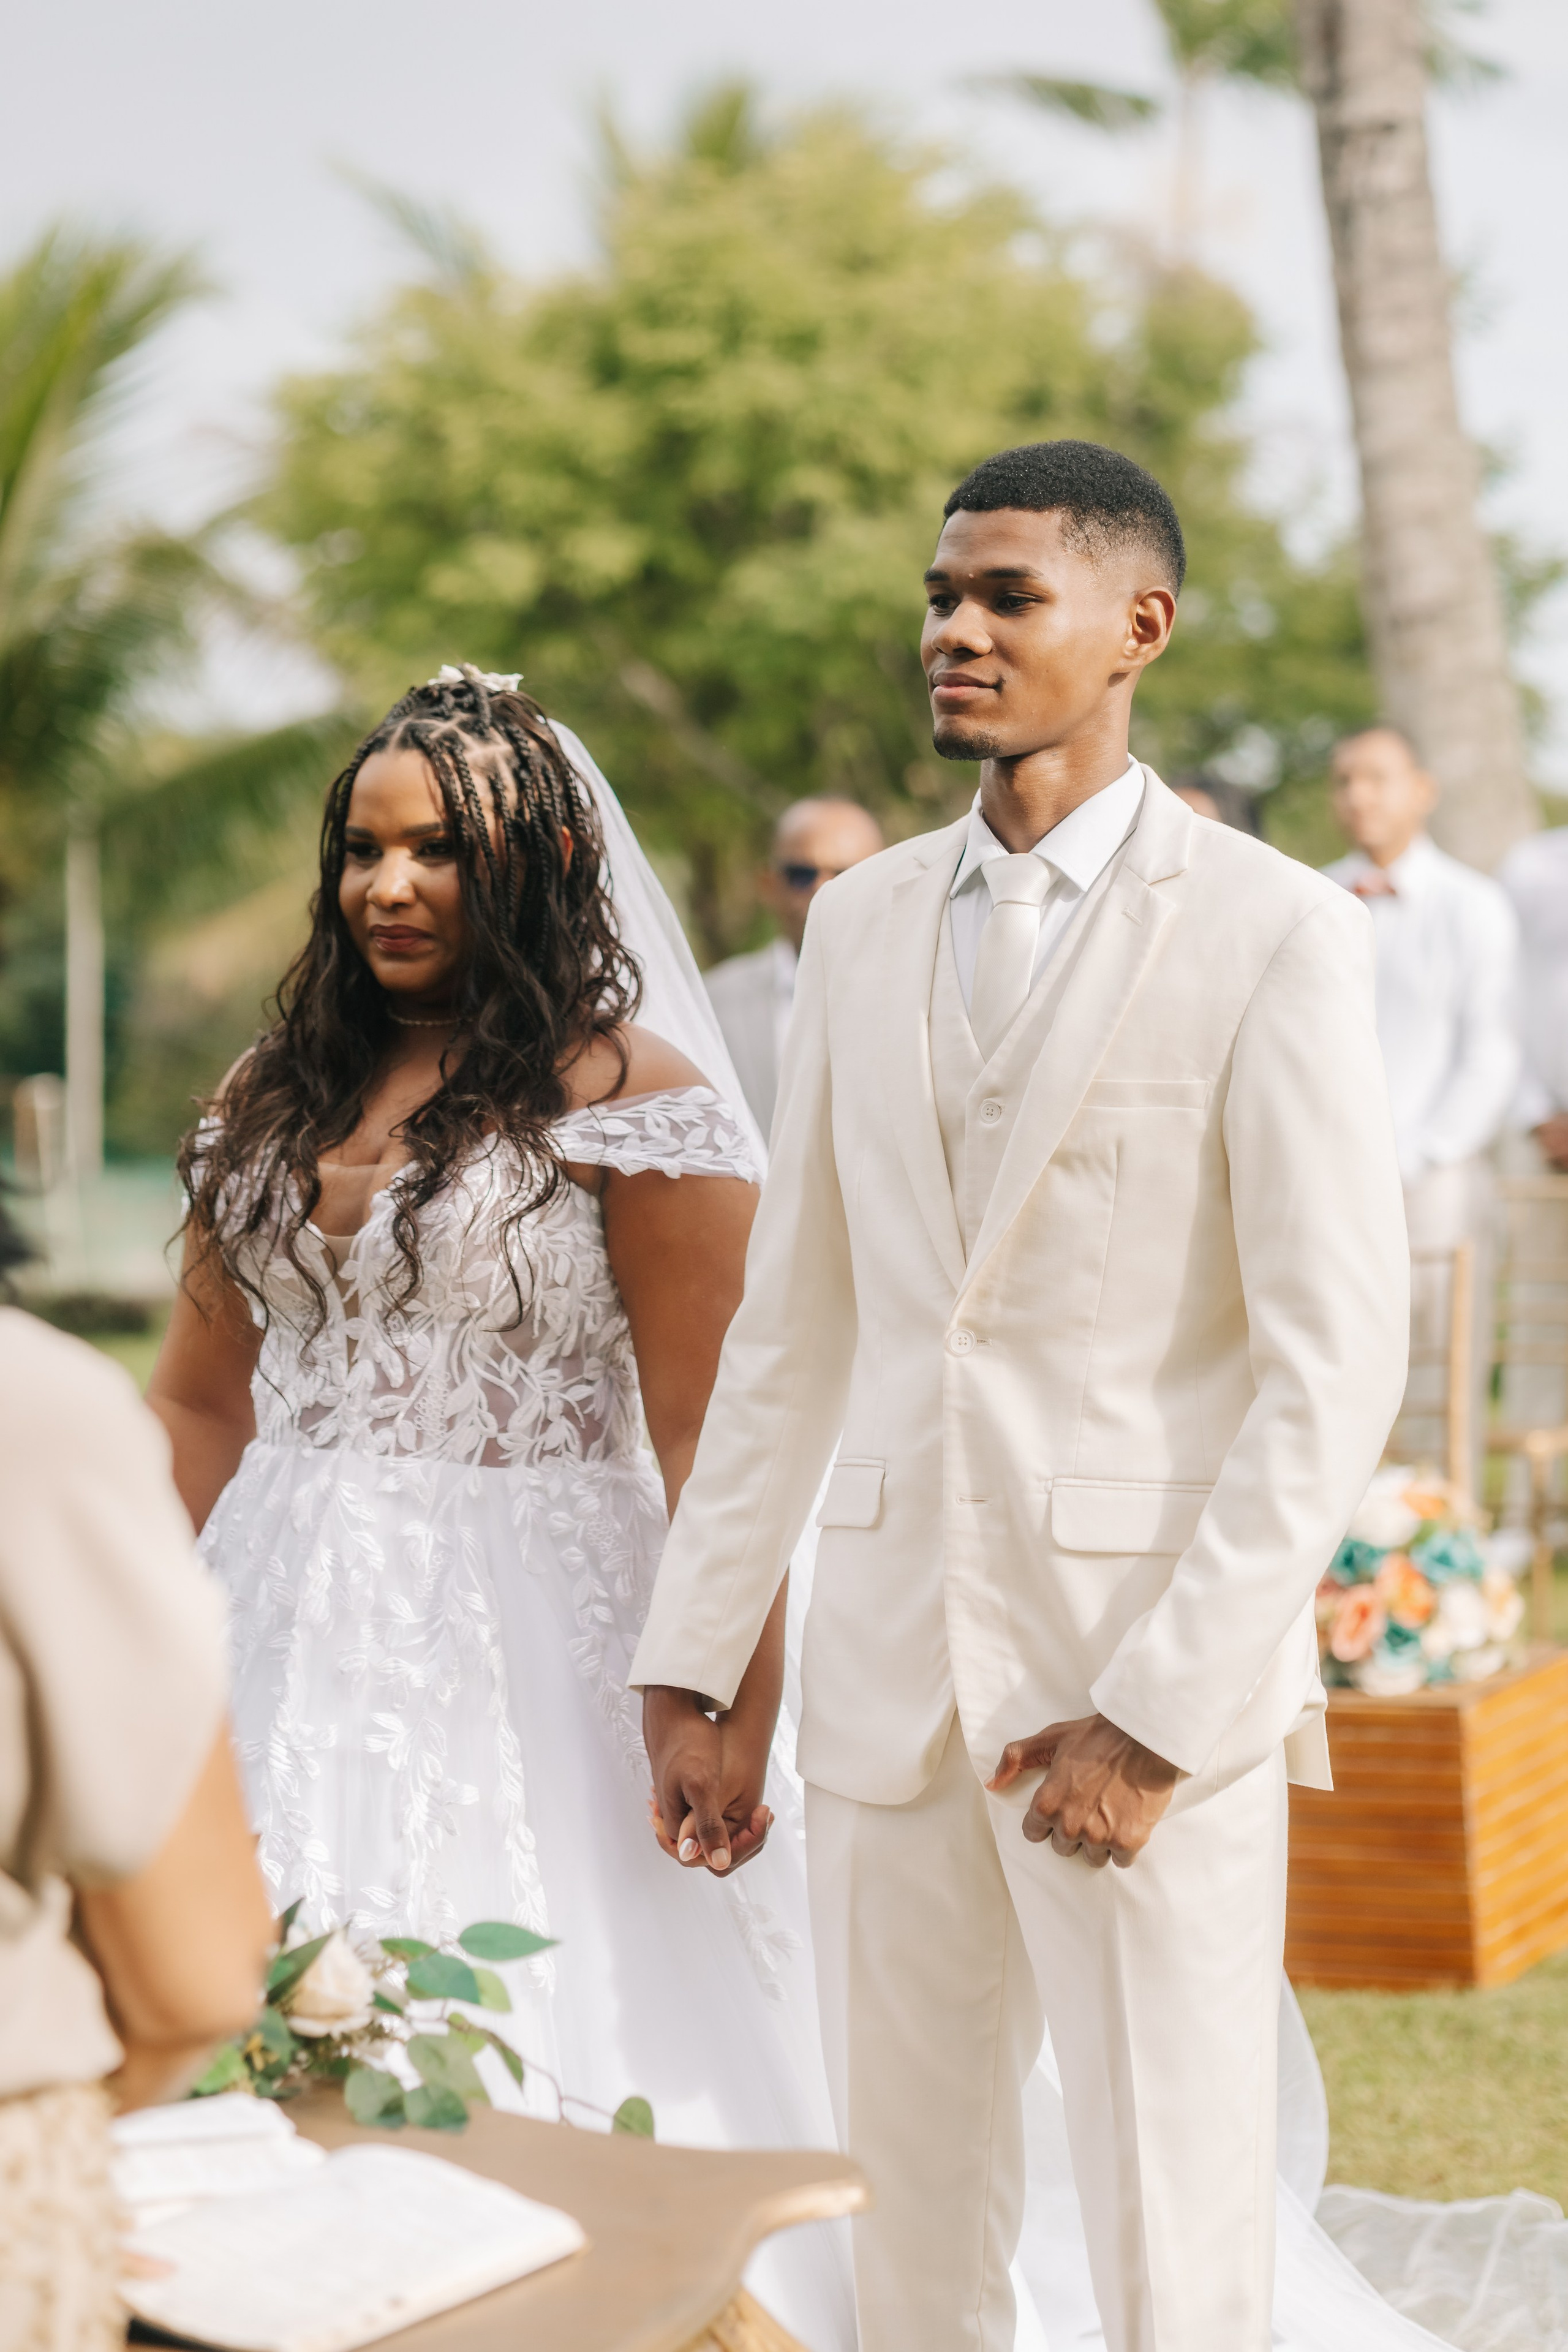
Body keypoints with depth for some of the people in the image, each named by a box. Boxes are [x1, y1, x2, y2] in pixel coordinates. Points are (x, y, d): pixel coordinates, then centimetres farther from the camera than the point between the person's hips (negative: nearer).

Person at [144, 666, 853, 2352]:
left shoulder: (631, 1097, -7)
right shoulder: (277, 1098, 12)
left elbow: (706, 1439, -12)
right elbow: (199, 1401, 16)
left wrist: (731, 1713, -17)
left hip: (524, 1646, -5)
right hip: (286, 1643, 6)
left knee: (527, 2066, -1)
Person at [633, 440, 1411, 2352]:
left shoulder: (1275, 933, -6)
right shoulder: (861, 923, 10)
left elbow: (1335, 1365, -11)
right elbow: (792, 1321, 13)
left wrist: (1158, 1715, -15)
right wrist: (690, 1669, 9)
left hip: (1154, 1679, -5)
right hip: (891, 1673, 5)